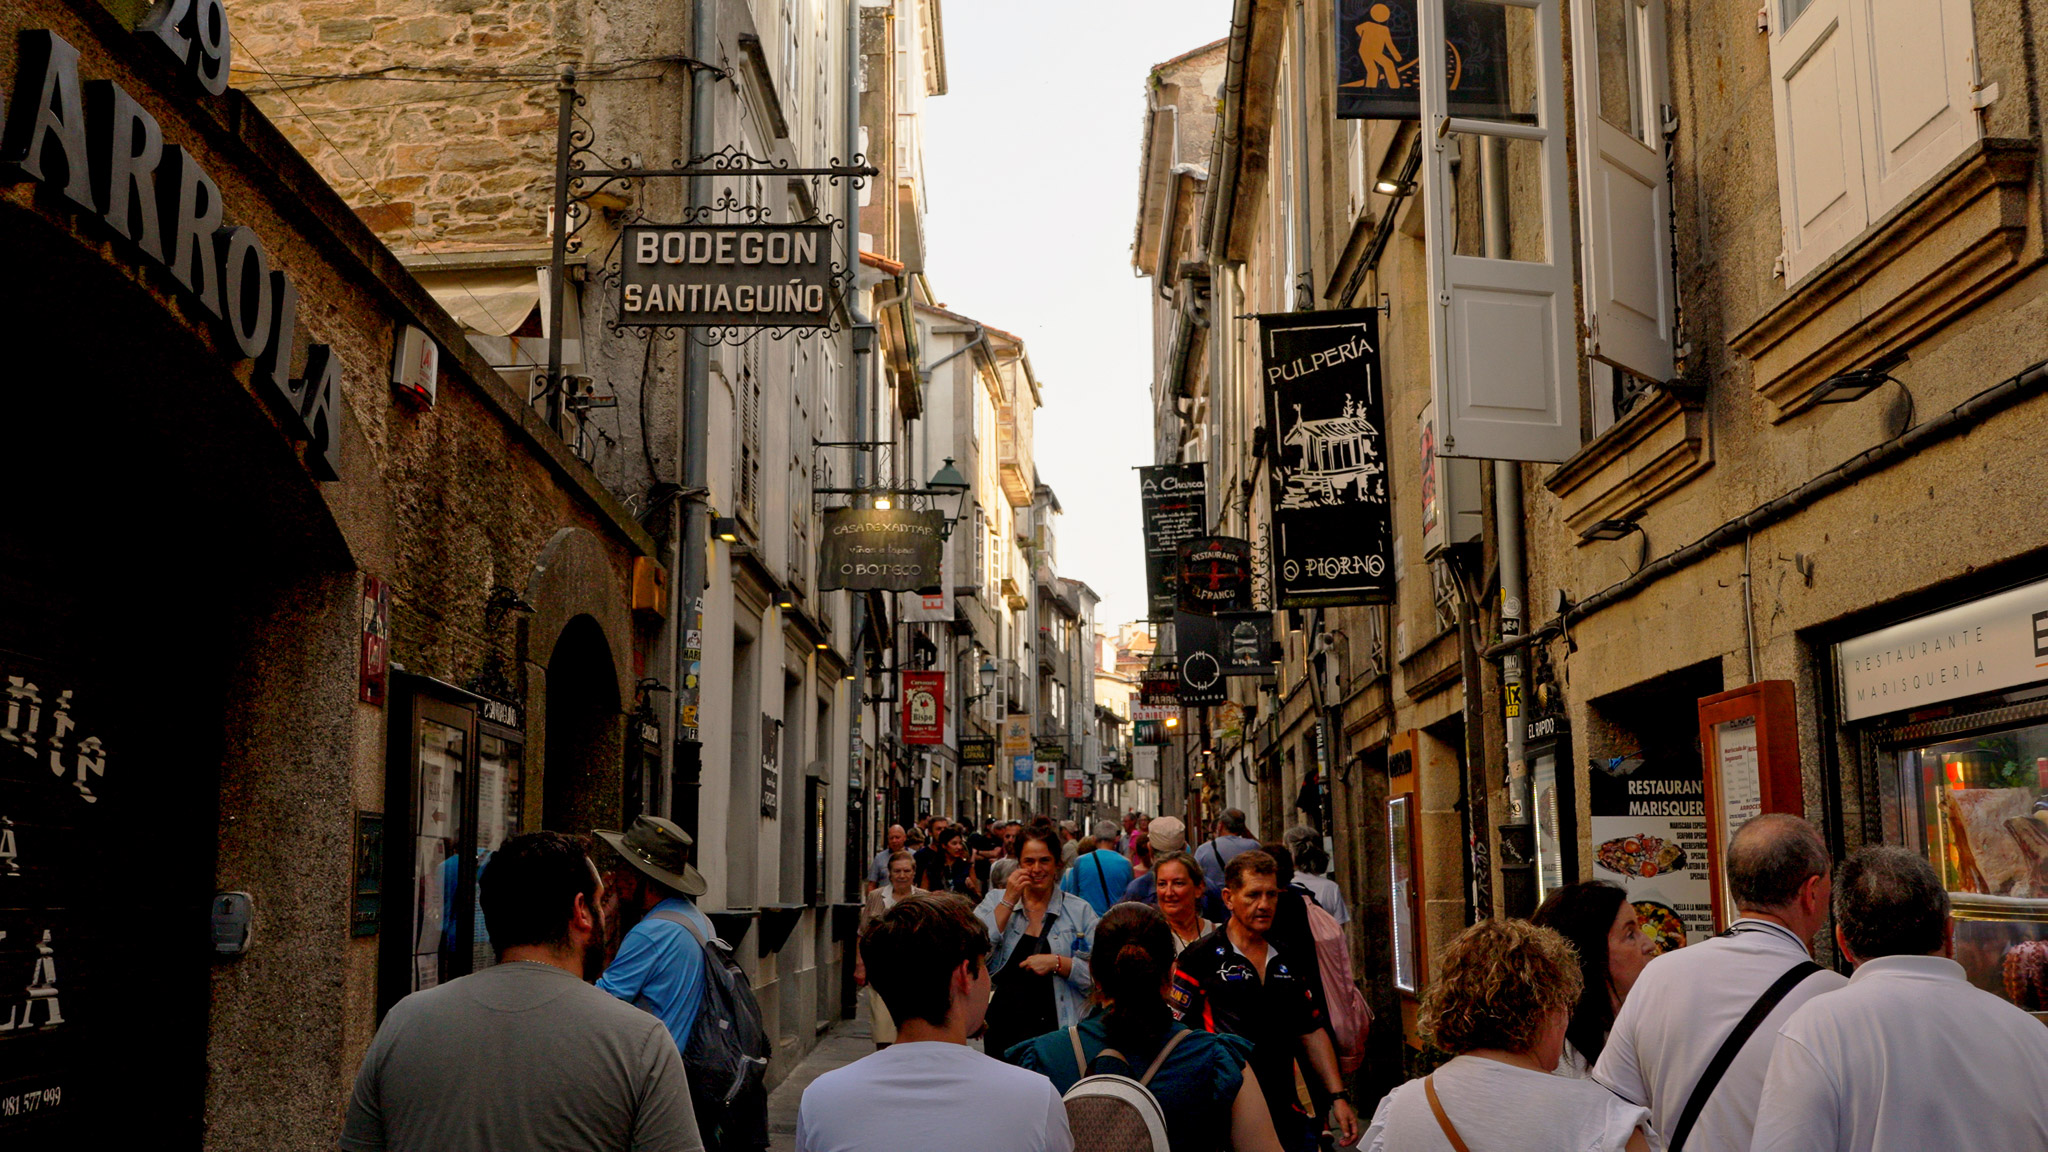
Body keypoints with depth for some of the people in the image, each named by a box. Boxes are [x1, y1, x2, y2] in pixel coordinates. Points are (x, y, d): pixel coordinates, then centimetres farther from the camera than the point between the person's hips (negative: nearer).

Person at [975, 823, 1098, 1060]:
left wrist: (1057, 963, -16)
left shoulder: (1079, 911, 4)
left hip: (1056, 1030, -1)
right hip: (1002, 1029, 1)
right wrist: (1009, 901, -10)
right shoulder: (995, 900, 8)